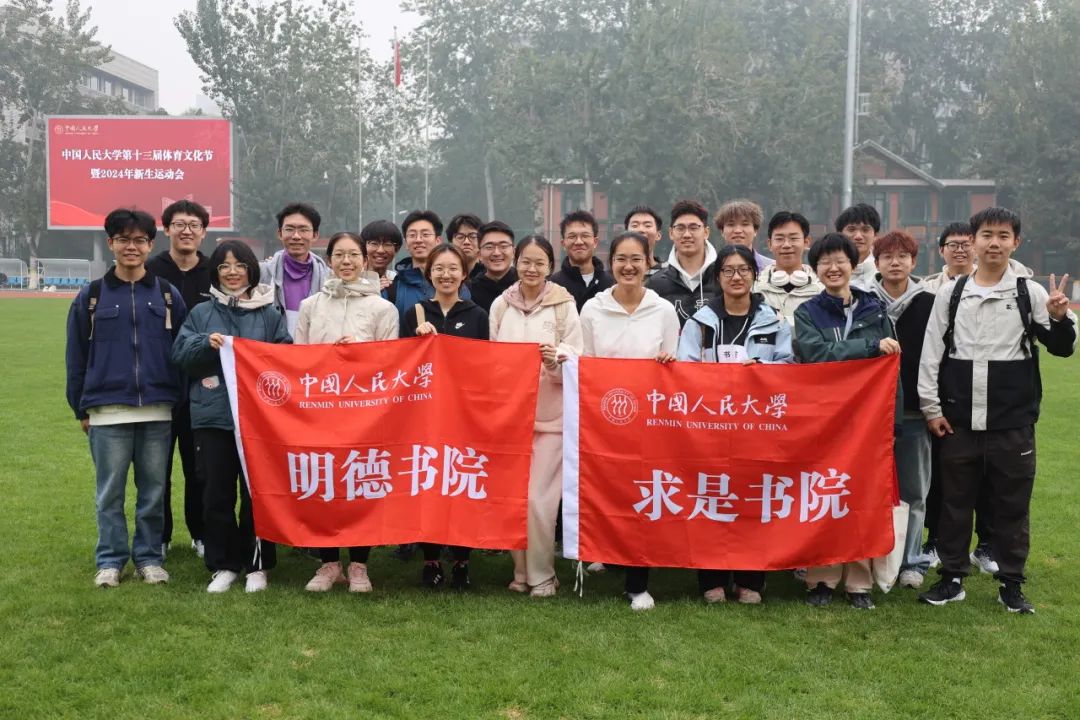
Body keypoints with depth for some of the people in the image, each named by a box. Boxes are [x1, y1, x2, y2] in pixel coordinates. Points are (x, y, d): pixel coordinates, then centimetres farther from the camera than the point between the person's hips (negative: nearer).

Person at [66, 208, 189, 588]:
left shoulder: (168, 295, 6)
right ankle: (110, 560, 16)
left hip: (158, 411, 1)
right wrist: (81, 408, 5)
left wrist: (179, 400, 2)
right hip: (107, 411, 0)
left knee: (153, 491, 7)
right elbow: (76, 357, 7)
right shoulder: (91, 296, 5)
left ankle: (149, 557, 19)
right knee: (110, 492, 5)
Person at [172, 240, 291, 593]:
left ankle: (257, 564, 16)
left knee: (257, 492, 3)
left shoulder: (270, 314, 6)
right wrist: (206, 343, -14)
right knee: (217, 494, 6)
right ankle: (223, 564, 17)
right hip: (212, 416, 1)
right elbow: (180, 355, 4)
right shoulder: (201, 313, 9)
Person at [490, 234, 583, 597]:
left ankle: (542, 573, 9)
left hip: (550, 414, -3)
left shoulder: (564, 305, -2)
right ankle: (521, 570, 20)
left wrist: (556, 361, -22)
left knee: (538, 497, -7)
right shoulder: (501, 305, 6)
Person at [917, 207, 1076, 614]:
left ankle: (1011, 584, 19)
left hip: (1013, 423, -1)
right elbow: (931, 352, 6)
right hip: (959, 420, 1)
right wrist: (931, 406, 1)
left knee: (1011, 504, 7)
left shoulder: (1031, 293, 0)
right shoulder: (950, 293, 4)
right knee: (955, 500, 9)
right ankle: (952, 578, 21)